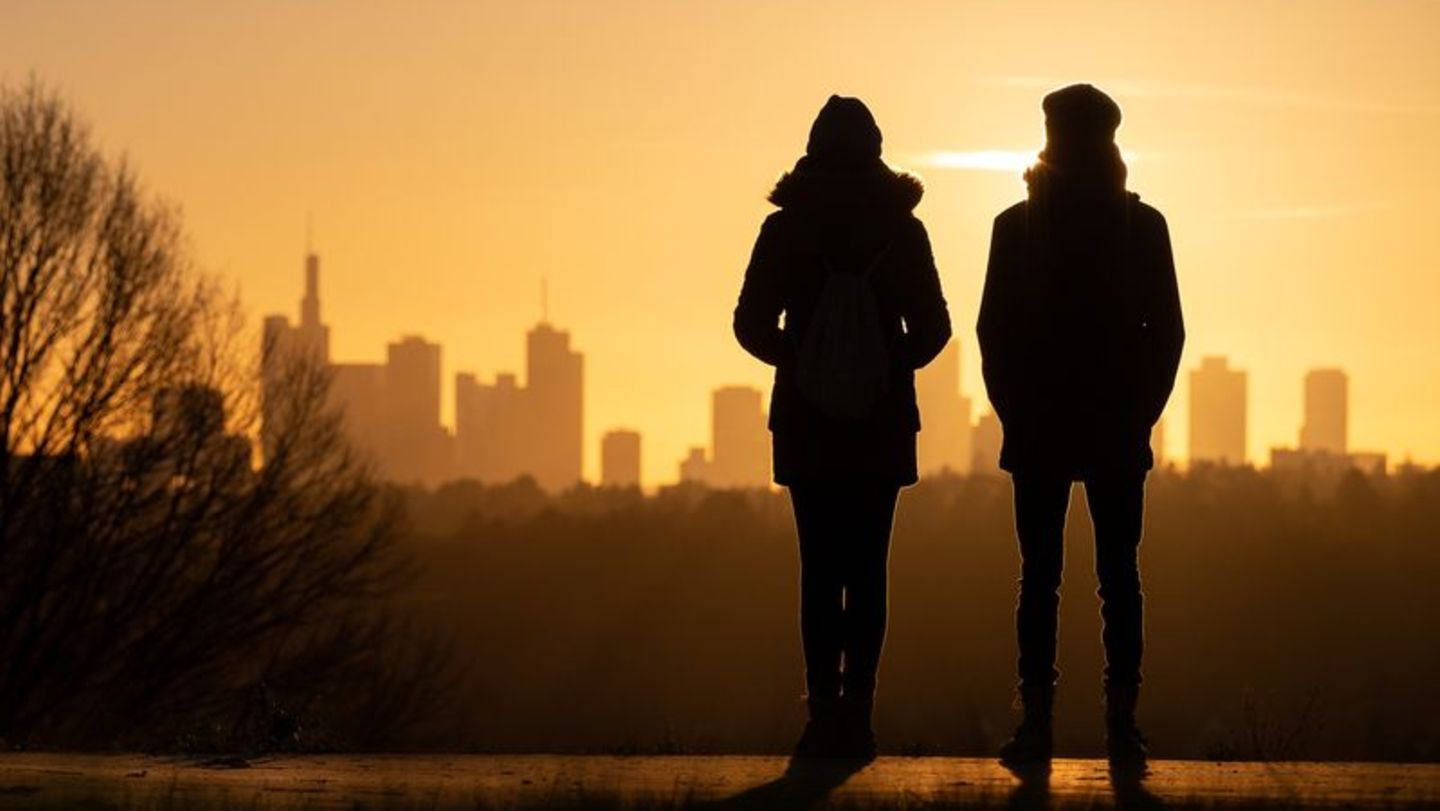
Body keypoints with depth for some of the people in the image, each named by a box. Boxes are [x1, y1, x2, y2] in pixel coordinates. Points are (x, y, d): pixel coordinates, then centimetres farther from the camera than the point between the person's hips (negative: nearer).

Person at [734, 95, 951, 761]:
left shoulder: (785, 229, 0)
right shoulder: (902, 230, 1)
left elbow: (753, 325, 1)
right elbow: (931, 327, 2)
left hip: (806, 424, 0)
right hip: (882, 424, 0)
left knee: (820, 569, 1)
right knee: (866, 569, 2)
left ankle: (825, 708, -7)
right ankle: (855, 709, -6)